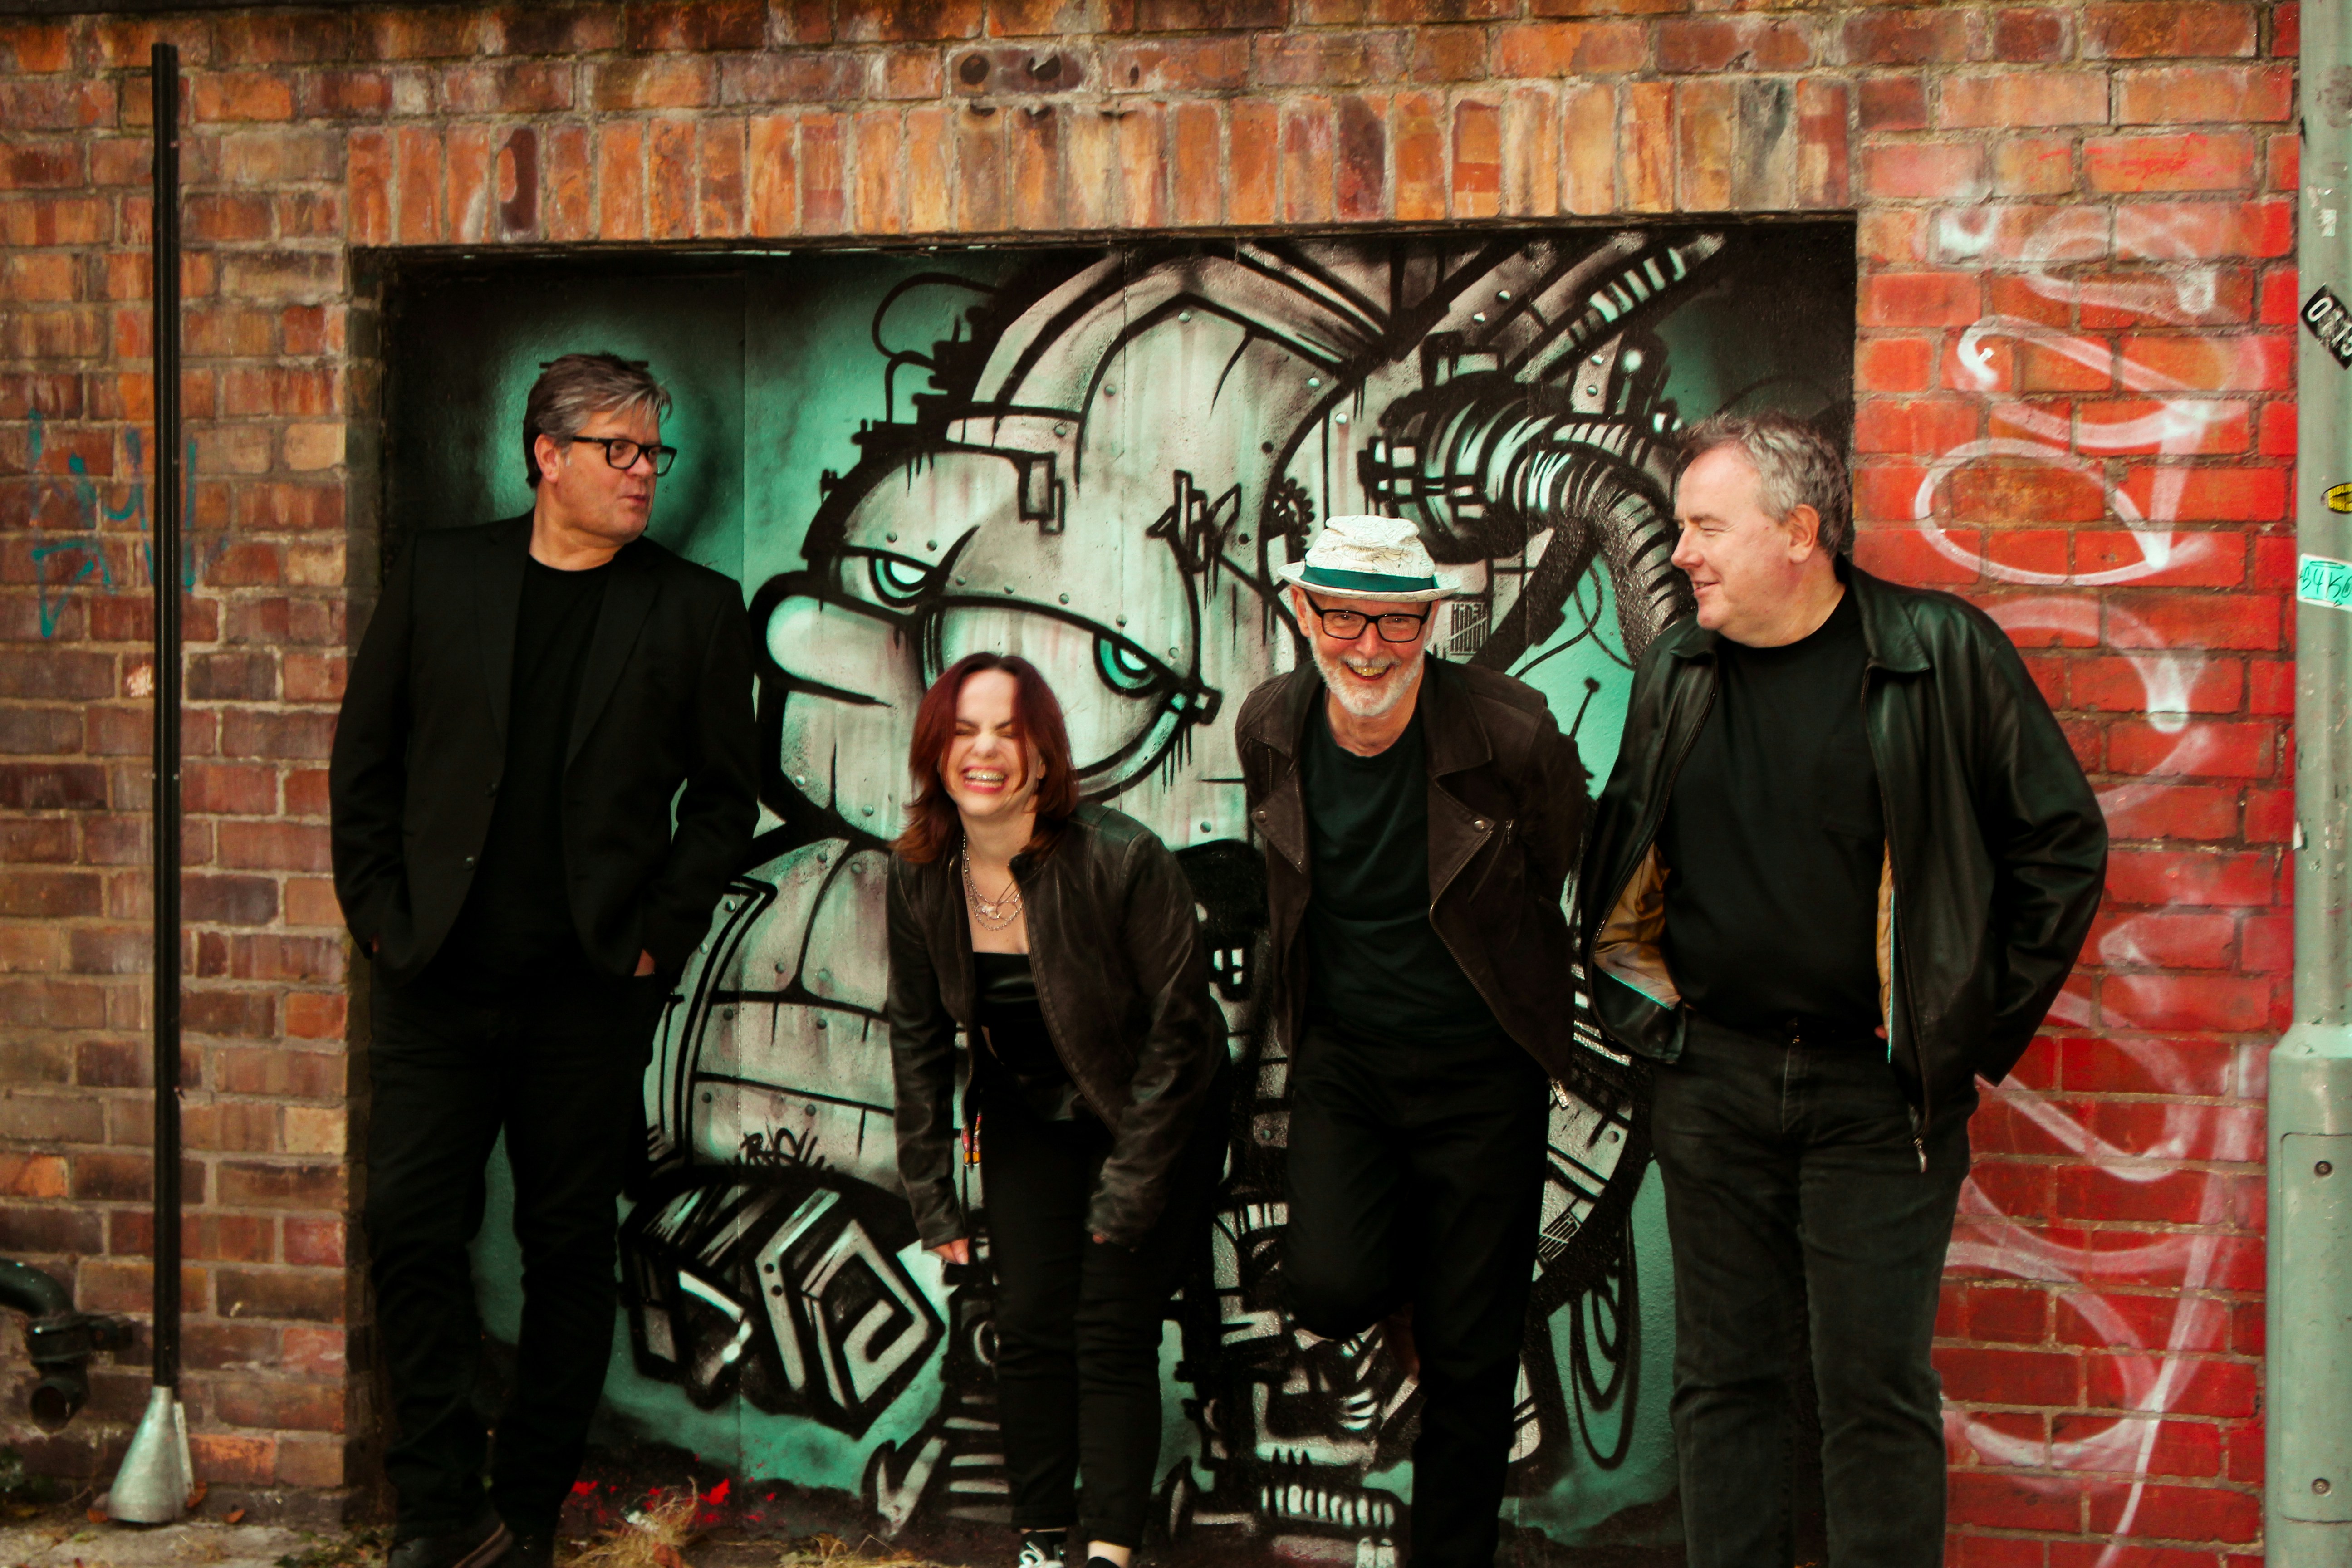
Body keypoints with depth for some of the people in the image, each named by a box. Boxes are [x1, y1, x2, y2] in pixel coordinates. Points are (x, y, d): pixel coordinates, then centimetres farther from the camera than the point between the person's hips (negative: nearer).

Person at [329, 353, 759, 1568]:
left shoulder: (694, 610, 5)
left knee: (568, 1243, 5)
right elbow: (365, 756, 9)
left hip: (592, 989, 0)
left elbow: (726, 793, 7)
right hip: (438, 971, 1)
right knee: (411, 1227, -5)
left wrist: (662, 932, -3)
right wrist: (379, 910, 1)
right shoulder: (439, 575, 7)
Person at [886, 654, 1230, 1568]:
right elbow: (919, 1037, 1)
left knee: (1113, 1336, -9)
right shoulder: (919, 879, -11)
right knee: (1030, 1329, 0)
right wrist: (932, 1198, 0)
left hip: (1154, 1119, -4)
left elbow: (1178, 1023, -18)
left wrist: (1132, 1183, -17)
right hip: (1028, 1116, 4)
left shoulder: (1121, 861, -26)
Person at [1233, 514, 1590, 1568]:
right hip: (1341, 1056, 2)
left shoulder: (1512, 736, -18)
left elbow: (1561, 869, 1)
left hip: (1483, 1071, -2)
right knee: (1328, 1290, -18)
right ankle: (1405, 1298, 19)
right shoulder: (1271, 730, -6)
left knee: (1470, 1361, 3)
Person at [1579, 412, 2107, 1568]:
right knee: (1721, 1378, 8)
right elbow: (1620, 856, 22)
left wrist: (1981, 1026, -2)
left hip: (1879, 1090, -3)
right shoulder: (1676, 671, 7)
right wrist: (1640, 1001, 12)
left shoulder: (1943, 654, -6)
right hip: (1714, 1076, 4)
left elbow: (2063, 844, -1)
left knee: (1877, 1387, -1)